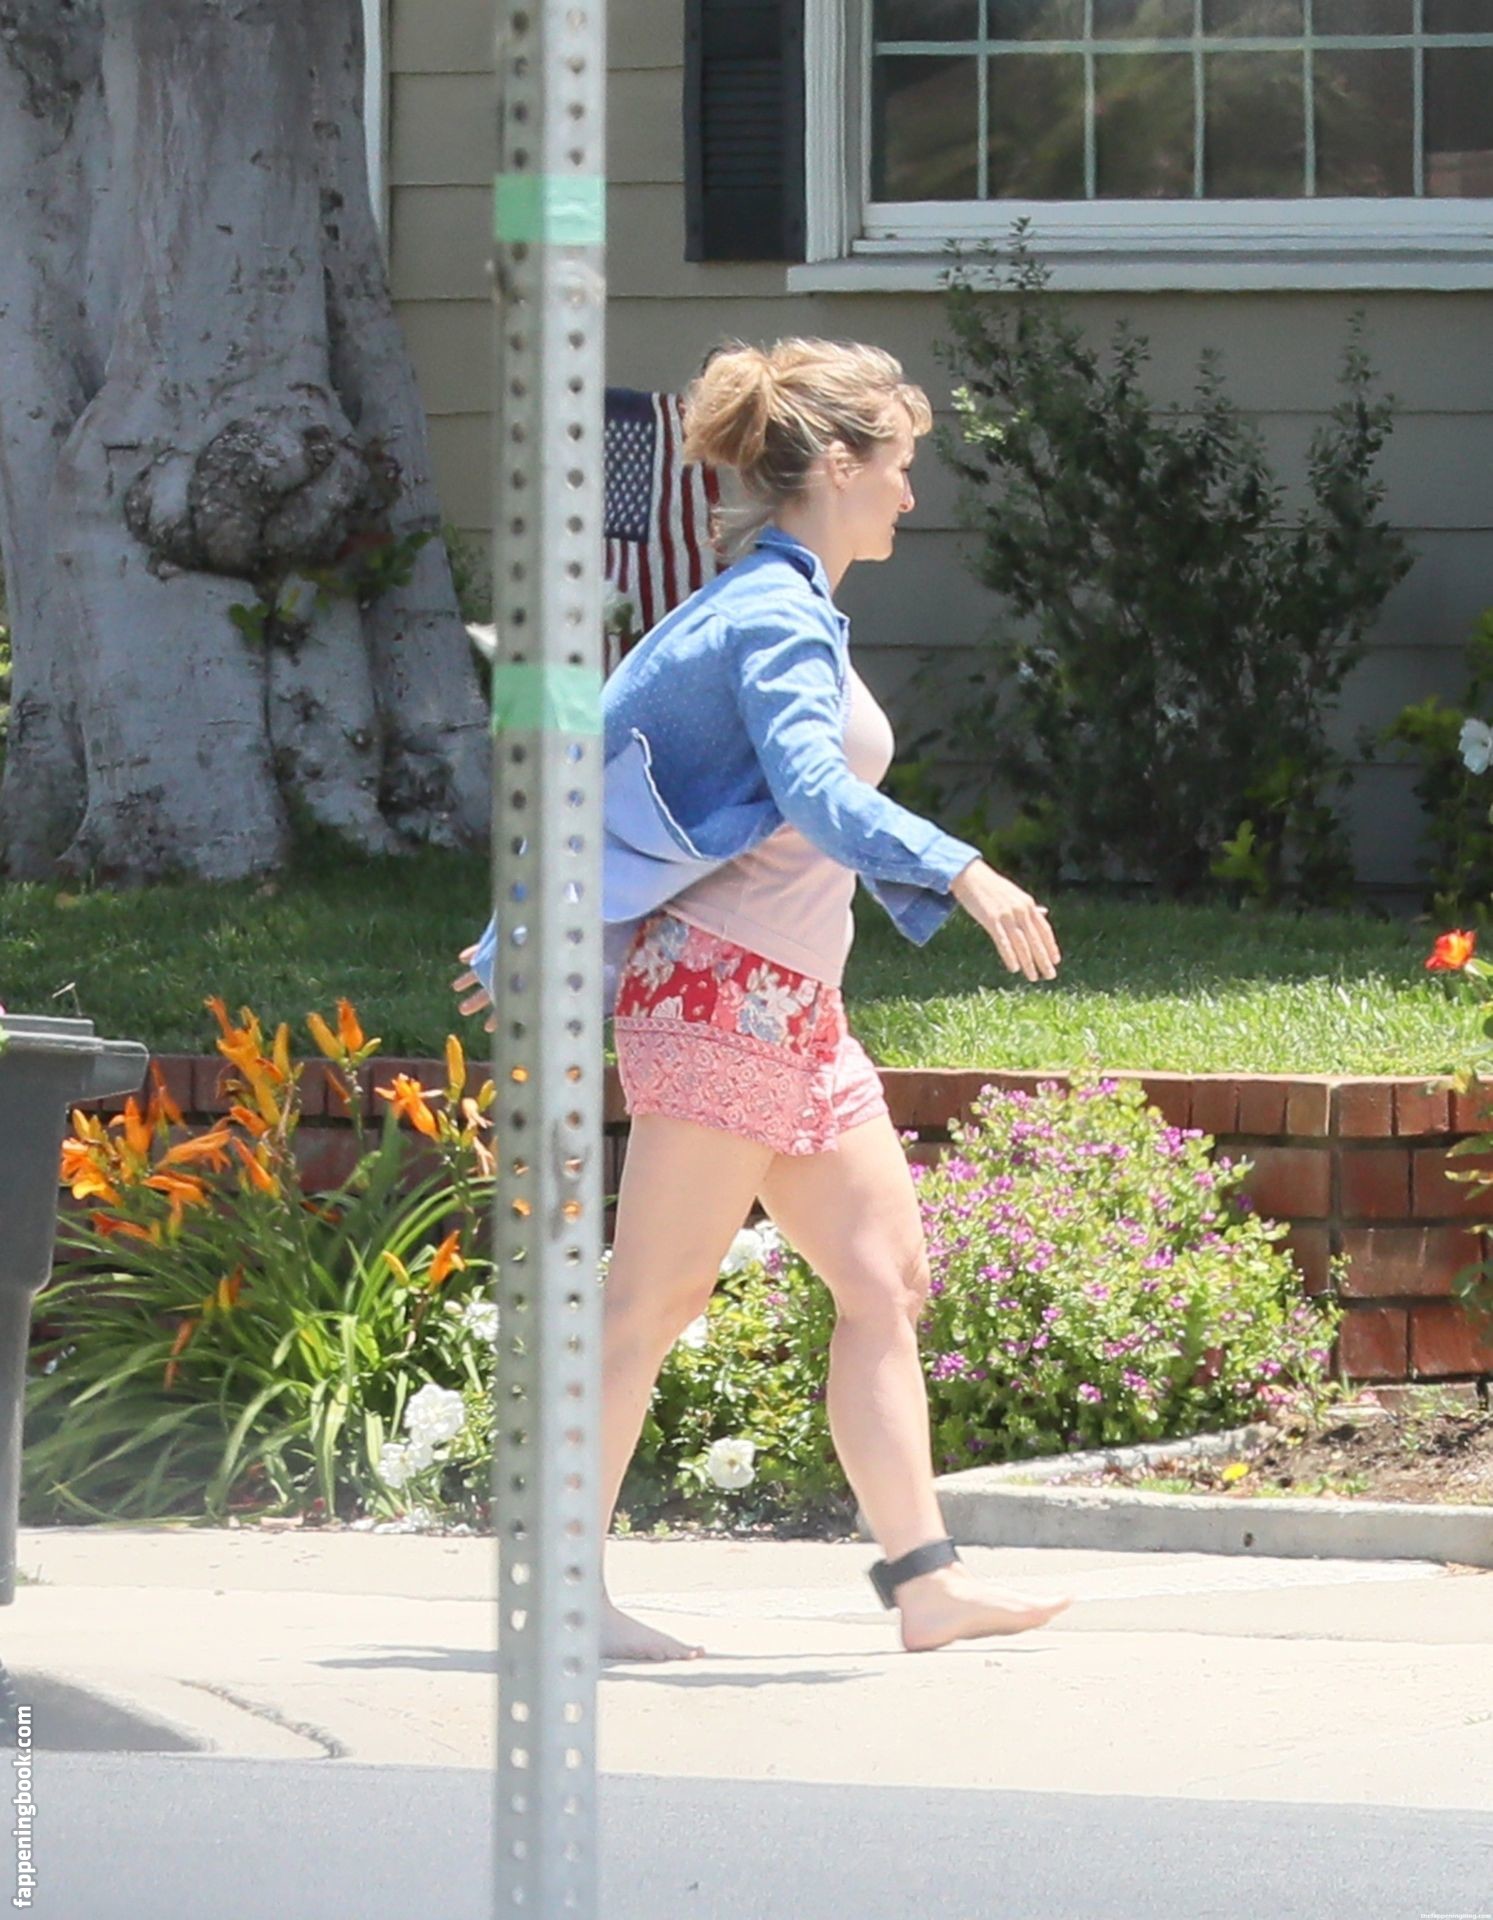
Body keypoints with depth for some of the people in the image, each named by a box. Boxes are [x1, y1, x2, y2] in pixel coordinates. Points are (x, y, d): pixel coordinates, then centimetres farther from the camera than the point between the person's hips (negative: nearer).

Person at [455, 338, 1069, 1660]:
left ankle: (925, 1576, 4)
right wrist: (963, 874, -38)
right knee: (658, 1296, -7)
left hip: (792, 1007, 10)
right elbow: (816, 793, -28)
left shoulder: (777, 609, 18)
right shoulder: (781, 617, -12)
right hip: (726, 991, -10)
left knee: (887, 1277, 6)